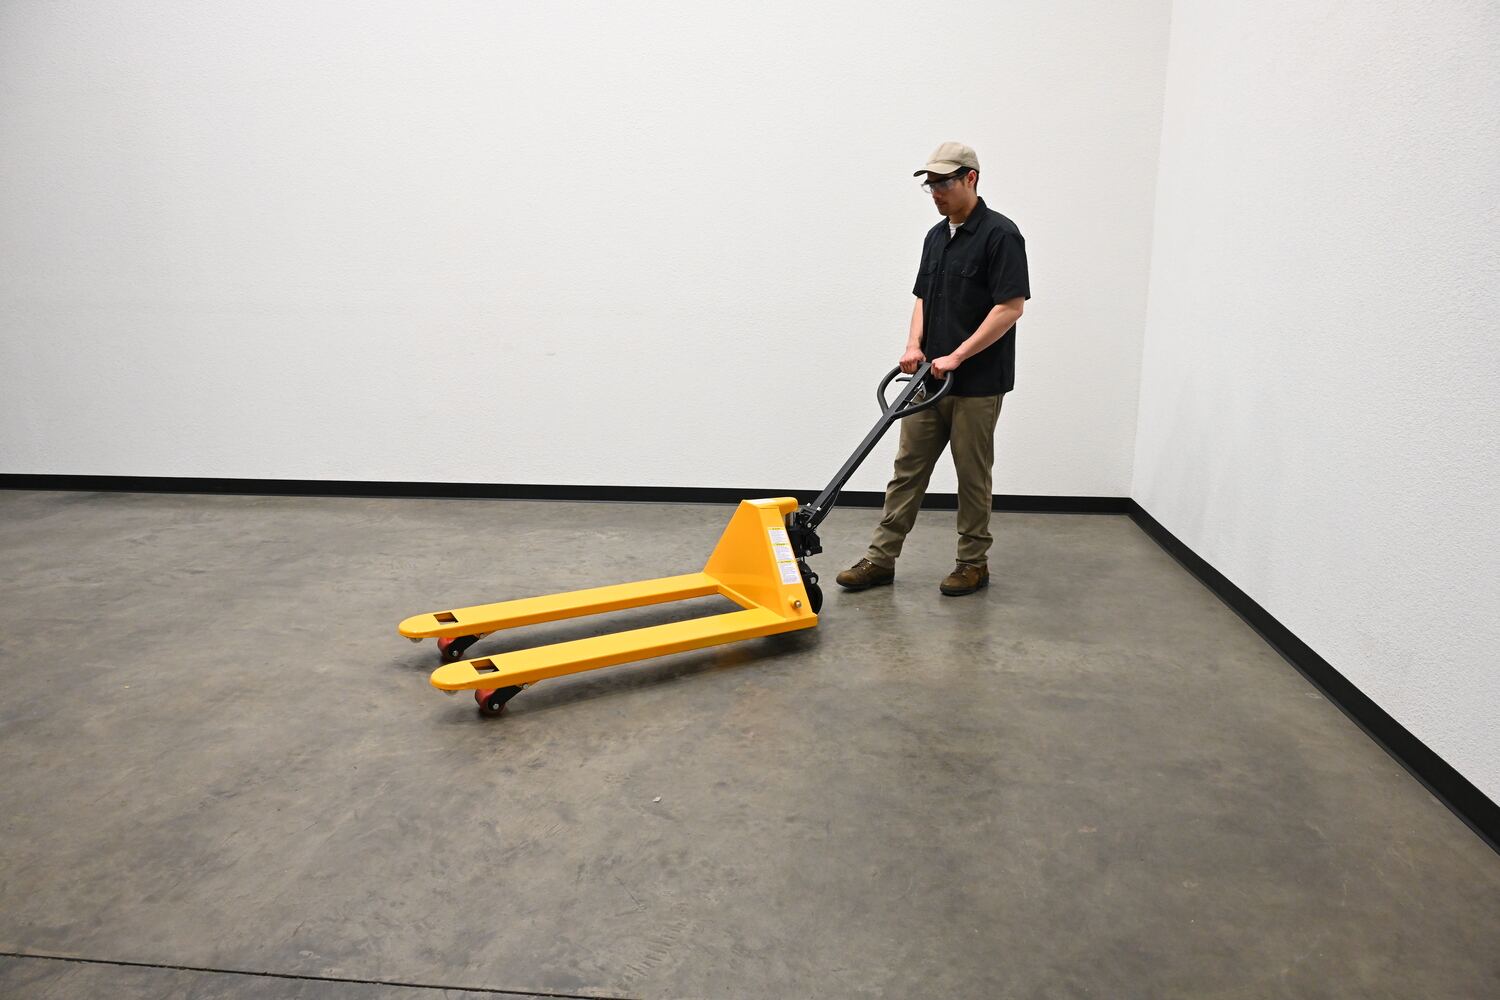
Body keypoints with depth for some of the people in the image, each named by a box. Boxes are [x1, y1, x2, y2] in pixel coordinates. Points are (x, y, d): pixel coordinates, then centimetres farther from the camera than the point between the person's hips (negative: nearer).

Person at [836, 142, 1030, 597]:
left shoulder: (1000, 234, -13)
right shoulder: (936, 236, 12)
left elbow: (1011, 307, -19)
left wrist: (956, 356, -20)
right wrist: (914, 346, -2)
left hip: (977, 384, -7)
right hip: (931, 380, 7)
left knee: (972, 476, 4)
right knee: (907, 469, 7)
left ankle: (974, 562, 18)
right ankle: (881, 558, 12)